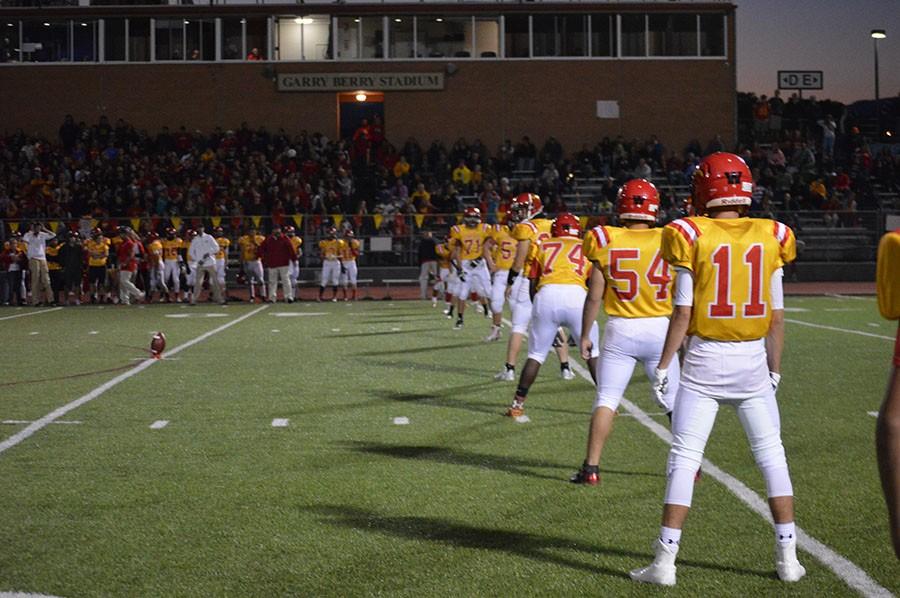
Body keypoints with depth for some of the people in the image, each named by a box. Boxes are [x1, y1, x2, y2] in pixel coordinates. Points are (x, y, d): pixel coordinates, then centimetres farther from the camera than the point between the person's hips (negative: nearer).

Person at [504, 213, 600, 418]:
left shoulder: (544, 247, 24)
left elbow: (532, 287, 20)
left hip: (546, 296, 1)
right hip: (576, 295, -1)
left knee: (536, 354, 14)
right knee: (593, 353, 16)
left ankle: (518, 403, 12)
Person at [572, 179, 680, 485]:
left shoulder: (606, 242, -5)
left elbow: (594, 296, -2)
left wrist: (584, 335, 9)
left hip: (620, 330, -1)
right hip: (659, 329, 1)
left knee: (606, 399, 6)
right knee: (674, 401, 14)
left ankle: (591, 466, 2)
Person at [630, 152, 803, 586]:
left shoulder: (694, 237, -7)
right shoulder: (769, 239, 2)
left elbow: (683, 312, -7)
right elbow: (776, 316, 5)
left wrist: (664, 365, 1)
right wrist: (775, 368, 15)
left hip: (705, 360, -2)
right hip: (753, 360, 3)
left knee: (683, 459, 2)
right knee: (772, 456, 13)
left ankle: (665, 561, 3)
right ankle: (787, 557, 16)